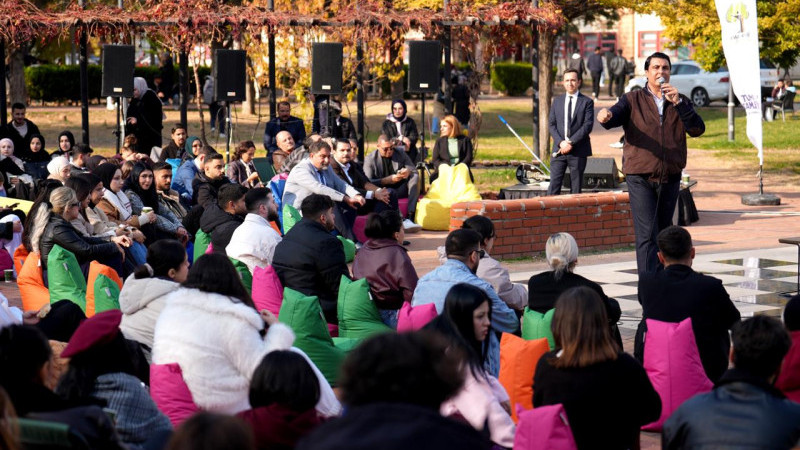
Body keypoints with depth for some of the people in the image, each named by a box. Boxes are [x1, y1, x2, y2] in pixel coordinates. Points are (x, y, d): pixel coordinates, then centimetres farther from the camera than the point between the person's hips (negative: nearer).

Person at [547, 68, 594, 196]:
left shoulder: (587, 102, 2)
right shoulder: (557, 101, 13)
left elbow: (588, 125, -7)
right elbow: (551, 124, 8)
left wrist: (571, 142, -15)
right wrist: (561, 142, -8)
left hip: (578, 152, -2)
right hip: (559, 151, 2)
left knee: (576, 189, 3)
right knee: (553, 187, -5)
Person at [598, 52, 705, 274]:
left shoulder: (681, 102, 11)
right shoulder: (633, 100, 4)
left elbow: (697, 129, -5)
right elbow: (614, 117, -14)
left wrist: (678, 103, -17)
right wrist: (605, 116, -39)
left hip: (670, 179, 3)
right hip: (640, 178, -3)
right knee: (646, 234, -13)